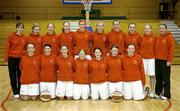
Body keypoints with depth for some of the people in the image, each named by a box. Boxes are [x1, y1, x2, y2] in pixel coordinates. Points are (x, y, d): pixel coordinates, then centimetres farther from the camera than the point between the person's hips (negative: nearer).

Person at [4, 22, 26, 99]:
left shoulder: (24, 37, 4)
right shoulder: (11, 36, -5)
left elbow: (25, 48, 9)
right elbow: (7, 47, -5)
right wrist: (6, 59, -8)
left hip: (21, 59, 2)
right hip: (12, 58, -2)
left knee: (20, 76, 8)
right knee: (13, 76, 5)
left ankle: (20, 91, 20)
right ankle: (15, 92, 15)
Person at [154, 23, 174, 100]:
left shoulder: (169, 37, -5)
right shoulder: (157, 38, 14)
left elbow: (171, 49, -11)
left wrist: (169, 60, -15)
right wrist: (155, 58, 10)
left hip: (165, 61, -6)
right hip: (157, 60, 6)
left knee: (166, 78, 1)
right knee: (158, 78, 11)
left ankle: (166, 94, 9)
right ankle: (158, 92, 21)